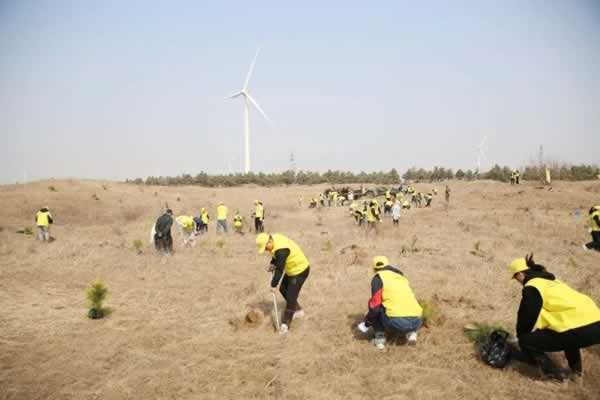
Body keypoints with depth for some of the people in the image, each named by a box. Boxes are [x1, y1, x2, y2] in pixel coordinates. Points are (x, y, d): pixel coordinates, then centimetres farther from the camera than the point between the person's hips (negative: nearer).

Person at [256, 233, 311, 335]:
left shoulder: (281, 250, -34)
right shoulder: (274, 238, -5)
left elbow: (280, 270, -27)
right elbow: (276, 255, 15)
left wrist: (274, 285, -18)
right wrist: (273, 263, -1)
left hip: (300, 270, -10)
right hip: (292, 269, 10)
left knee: (291, 297, -8)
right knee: (283, 289, 19)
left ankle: (285, 324, -2)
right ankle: (298, 310, 33)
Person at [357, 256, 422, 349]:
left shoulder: (378, 278, 8)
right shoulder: (401, 277, 28)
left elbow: (375, 306, -1)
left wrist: (366, 324, 16)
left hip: (397, 322, -5)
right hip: (416, 321, 5)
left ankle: (380, 338, 10)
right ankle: (411, 333, 13)